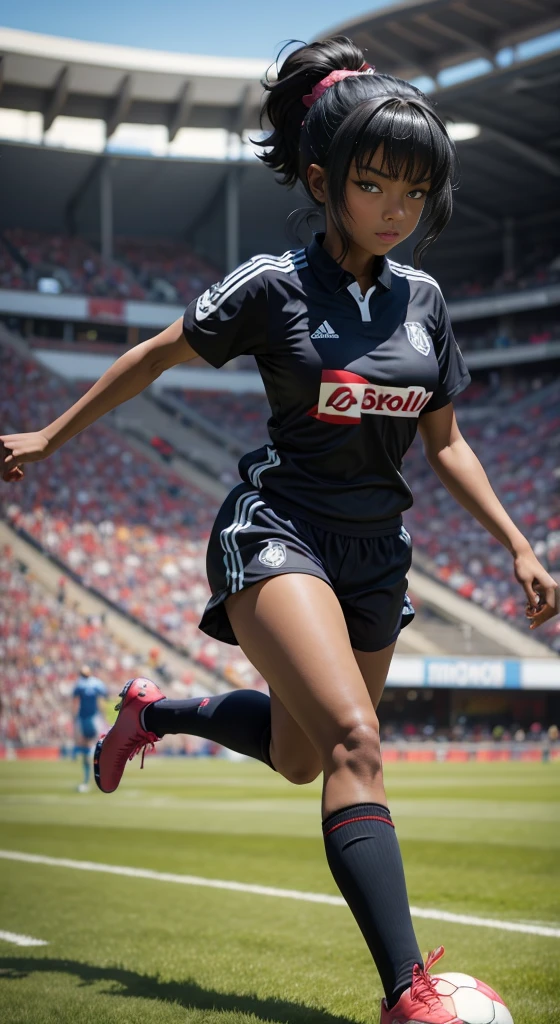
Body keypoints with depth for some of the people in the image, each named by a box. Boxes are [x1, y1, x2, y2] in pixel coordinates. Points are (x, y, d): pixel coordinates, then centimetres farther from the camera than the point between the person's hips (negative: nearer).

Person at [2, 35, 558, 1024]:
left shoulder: (421, 299, 7)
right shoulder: (277, 285, -8)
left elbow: (444, 442, 15)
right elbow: (156, 355, 4)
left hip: (375, 552, 7)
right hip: (277, 528, -7)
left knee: (297, 758, 18)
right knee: (354, 739, -26)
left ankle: (157, 711, 47)